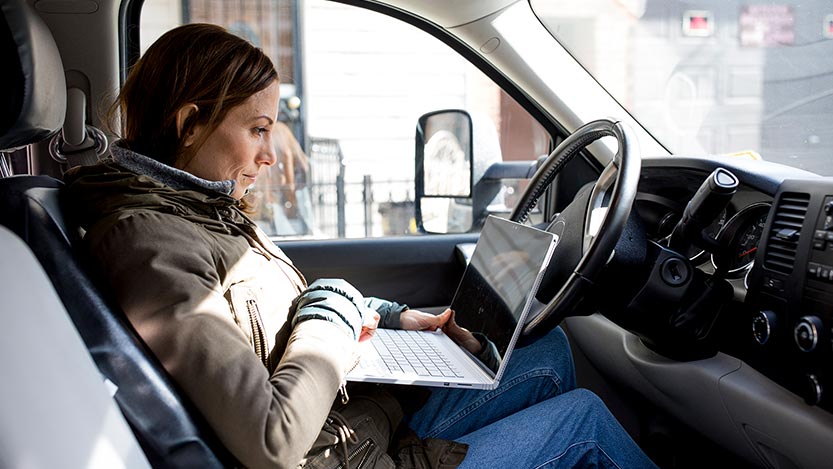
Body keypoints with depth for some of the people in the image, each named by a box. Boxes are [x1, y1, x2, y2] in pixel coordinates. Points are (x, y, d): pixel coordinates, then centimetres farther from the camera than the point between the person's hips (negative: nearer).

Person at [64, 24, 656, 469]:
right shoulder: (147, 242, -26)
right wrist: (333, 319, -16)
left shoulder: (197, 207, 5)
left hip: (370, 418, 9)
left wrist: (395, 318, 10)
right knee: (583, 414, 0)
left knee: (551, 348, 13)